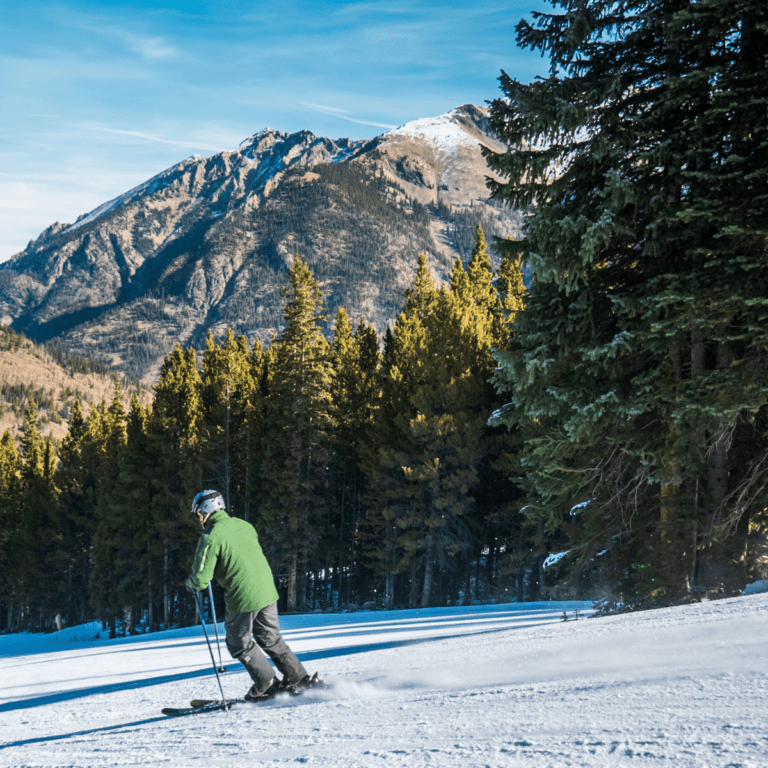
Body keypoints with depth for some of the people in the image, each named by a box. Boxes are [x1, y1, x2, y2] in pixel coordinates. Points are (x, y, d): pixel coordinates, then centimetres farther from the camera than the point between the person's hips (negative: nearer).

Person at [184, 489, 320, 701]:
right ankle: (300, 679, 22)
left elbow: (202, 579, -14)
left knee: (239, 645, 13)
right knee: (271, 640, 21)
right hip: (267, 591, 7)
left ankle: (267, 684, 14)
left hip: (243, 599, -7)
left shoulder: (210, 537, -13)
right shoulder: (244, 525, 10)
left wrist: (190, 583, 8)